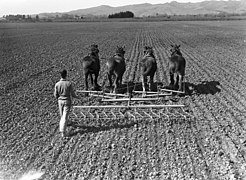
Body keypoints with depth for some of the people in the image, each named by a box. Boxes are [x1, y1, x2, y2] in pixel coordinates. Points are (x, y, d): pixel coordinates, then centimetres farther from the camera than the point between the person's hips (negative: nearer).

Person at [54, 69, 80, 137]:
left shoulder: (57, 84, -10)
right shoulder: (69, 83, -16)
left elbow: (55, 95, -3)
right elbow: (72, 94, -10)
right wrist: (77, 97, 11)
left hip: (60, 101, 3)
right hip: (67, 101, -3)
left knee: (62, 115, 24)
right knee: (65, 116, -1)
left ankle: (61, 127, 42)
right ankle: (63, 132, -5)